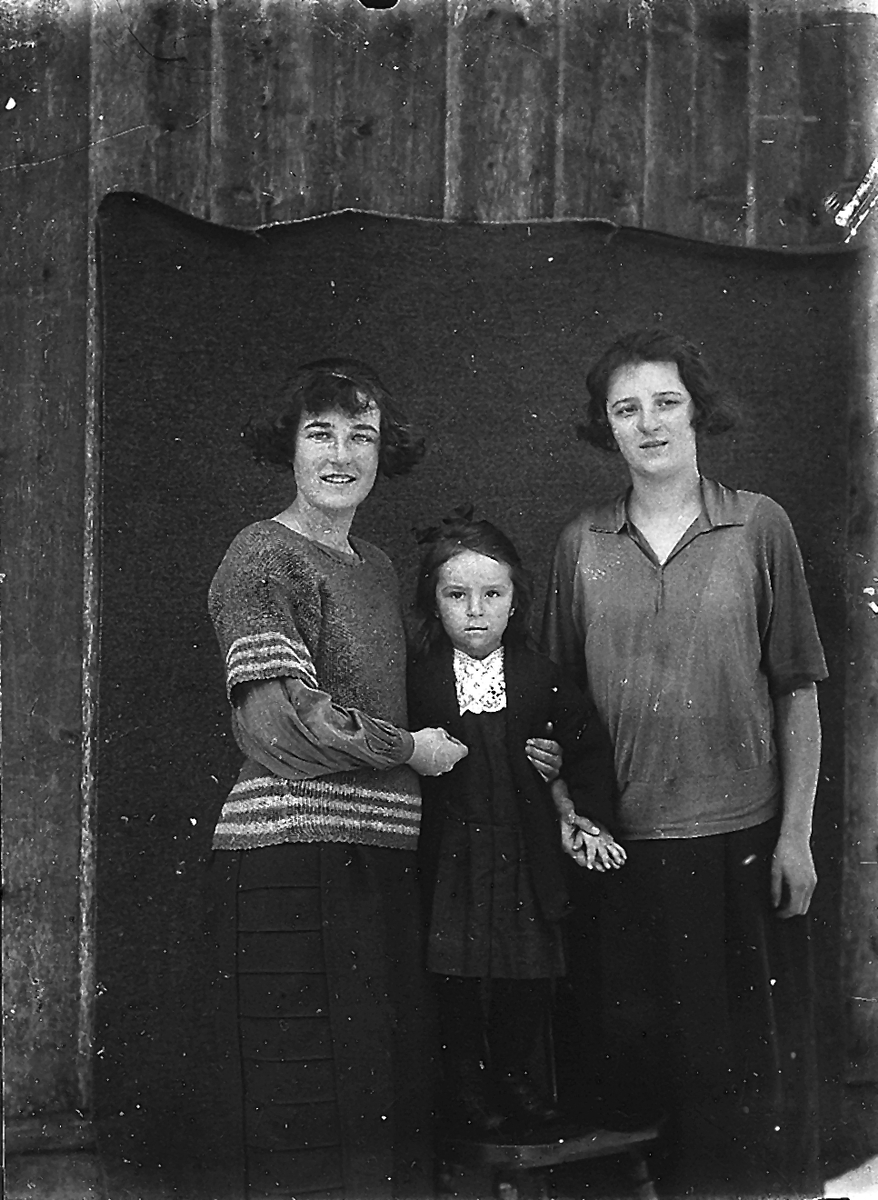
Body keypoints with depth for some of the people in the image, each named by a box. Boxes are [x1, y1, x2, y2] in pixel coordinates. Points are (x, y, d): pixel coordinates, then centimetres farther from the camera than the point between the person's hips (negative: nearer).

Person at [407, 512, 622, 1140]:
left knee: (531, 974, 8)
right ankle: (467, 1079, 25)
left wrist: (577, 811, 1)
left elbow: (588, 747, 6)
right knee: (456, 973, 5)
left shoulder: (540, 676, -1)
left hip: (527, 851, 2)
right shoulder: (416, 678, -5)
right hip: (448, 848, -1)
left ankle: (515, 1070, 30)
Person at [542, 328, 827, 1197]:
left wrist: (795, 832, -3)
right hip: (622, 841, 2)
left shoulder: (759, 525, 0)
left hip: (741, 837, -2)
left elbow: (797, 691, 0)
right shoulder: (582, 545, 5)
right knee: (637, 1064, 10)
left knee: (751, 1063, 7)